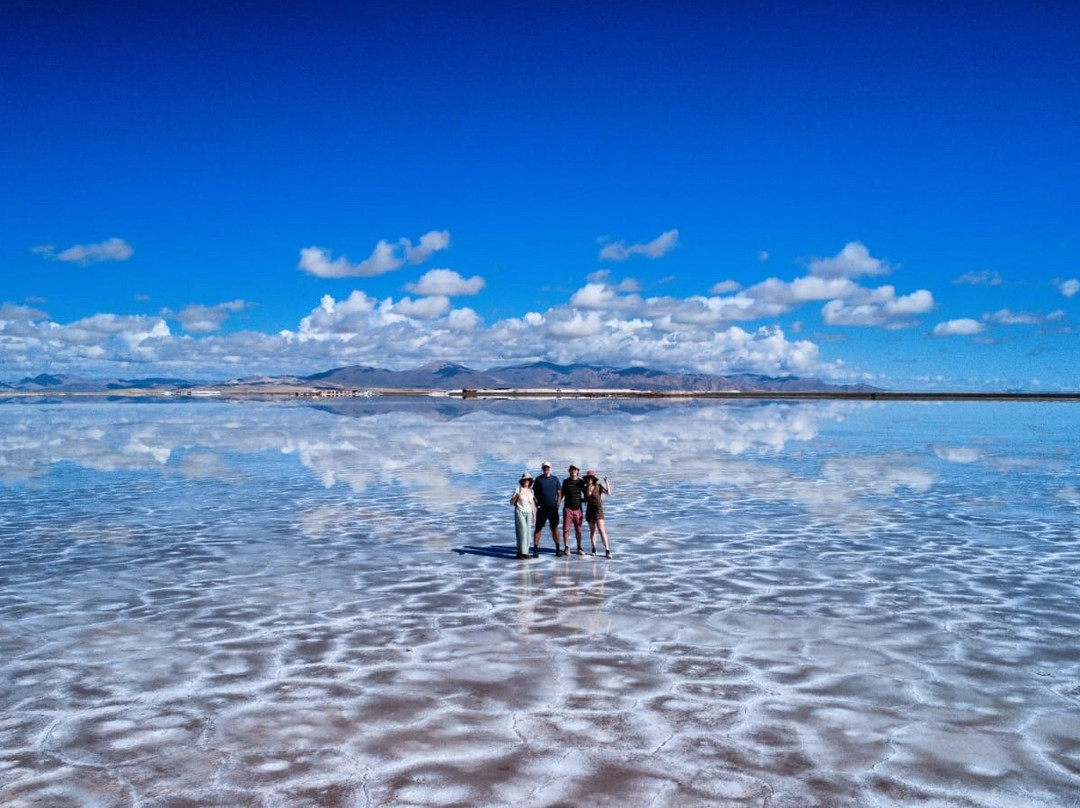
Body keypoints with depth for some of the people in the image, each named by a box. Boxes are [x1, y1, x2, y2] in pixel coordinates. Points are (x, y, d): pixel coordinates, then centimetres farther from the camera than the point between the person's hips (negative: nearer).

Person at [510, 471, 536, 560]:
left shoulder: (531, 491, 11)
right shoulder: (518, 489, -1)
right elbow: (511, 502, 0)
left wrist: (534, 515, 16)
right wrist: (516, 497, -19)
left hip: (528, 513, 4)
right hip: (520, 512, -4)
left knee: (528, 532, -1)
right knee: (522, 531, -15)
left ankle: (525, 552, 4)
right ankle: (521, 552, -15)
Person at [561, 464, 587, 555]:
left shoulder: (581, 482, 5)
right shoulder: (566, 482, 3)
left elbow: (585, 494, 14)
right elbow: (562, 494, 10)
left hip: (578, 509, 1)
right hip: (568, 509, -1)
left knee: (578, 530, 4)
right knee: (566, 529, -4)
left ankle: (579, 548, 16)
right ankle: (566, 548, 6)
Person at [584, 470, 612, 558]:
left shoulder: (599, 486, -10)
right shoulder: (585, 488, 2)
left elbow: (609, 493, -25)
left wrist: (606, 482, -28)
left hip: (598, 510, -4)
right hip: (589, 510, 4)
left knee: (601, 530, -12)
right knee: (592, 531, 10)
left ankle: (607, 550, -12)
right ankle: (594, 549, 20)